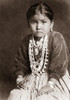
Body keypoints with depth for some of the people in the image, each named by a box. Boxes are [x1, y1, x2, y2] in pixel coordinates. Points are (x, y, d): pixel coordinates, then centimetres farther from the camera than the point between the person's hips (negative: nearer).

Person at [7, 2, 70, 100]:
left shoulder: (57, 39, -16)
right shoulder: (27, 41, 1)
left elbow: (59, 64, -17)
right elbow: (21, 62, 12)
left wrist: (50, 84, -20)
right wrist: (19, 78, -2)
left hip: (53, 78, -4)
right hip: (33, 79, 5)